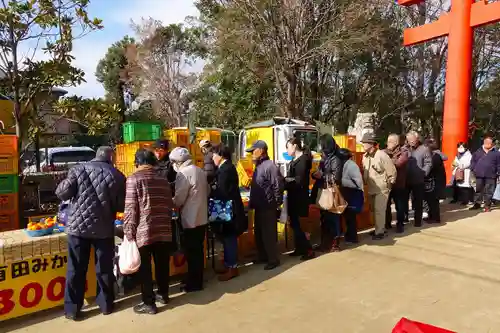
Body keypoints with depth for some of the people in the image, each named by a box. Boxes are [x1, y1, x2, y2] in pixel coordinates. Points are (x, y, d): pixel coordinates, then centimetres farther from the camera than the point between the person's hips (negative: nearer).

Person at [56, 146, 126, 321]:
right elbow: (122, 205, -1)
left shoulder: (78, 169, 0)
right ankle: (106, 304, 25)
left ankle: (72, 309, 19)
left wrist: (66, 183, 16)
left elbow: (62, 193, -6)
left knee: (76, 269, 11)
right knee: (104, 268, 13)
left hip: (78, 225, 1)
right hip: (104, 228, 0)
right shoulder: (117, 175, -1)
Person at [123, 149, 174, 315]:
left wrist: (129, 232, -5)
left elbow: (130, 208, -11)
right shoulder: (163, 179, 10)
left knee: (145, 268, 7)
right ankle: (163, 294, 34)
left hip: (144, 231, -5)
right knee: (162, 265, 18)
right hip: (164, 231, 5)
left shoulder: (134, 179, -6)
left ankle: (149, 303, 15)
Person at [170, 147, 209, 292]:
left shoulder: (183, 173, -16)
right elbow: (207, 192, 17)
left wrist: (170, 203, 3)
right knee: (198, 250, 16)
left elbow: (179, 199, -16)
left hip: (191, 219, -8)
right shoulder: (200, 171, 9)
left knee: (191, 252, 3)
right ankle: (197, 280, 28)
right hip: (202, 217, 8)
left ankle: (194, 283, 13)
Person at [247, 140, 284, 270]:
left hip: (268, 208, -10)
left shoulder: (270, 166, -19)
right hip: (259, 207, 10)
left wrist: (276, 204, -15)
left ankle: (273, 259, 15)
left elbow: (278, 186, -21)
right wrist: (252, 203, 16)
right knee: (259, 234, 18)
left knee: (269, 234, 1)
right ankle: (263, 256, 33)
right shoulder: (258, 166, 12)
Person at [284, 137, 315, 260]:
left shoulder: (303, 159, -15)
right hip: (294, 196, 9)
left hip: (299, 197, -9)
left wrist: (284, 181, -11)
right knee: (294, 223, 13)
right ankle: (299, 248, 23)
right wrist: (285, 180, -6)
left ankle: (309, 249, 5)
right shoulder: (295, 160, 14)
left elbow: (299, 181, -20)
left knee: (295, 224, -4)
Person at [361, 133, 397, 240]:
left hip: (382, 189, -7)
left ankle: (379, 232, 7)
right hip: (371, 189, 7)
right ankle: (379, 229, 31)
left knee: (379, 211, -4)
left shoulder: (382, 155, -18)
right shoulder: (365, 156, 3)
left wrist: (389, 185, -7)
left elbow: (392, 171, -13)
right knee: (374, 210, 15)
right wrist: (365, 183, 10)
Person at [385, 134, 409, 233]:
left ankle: (400, 224, 23)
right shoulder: (385, 152, 6)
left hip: (398, 183, -3)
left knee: (400, 206, 8)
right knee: (386, 205, 13)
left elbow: (398, 163, -22)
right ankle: (387, 223, 29)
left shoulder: (403, 152, -5)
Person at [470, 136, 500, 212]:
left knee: (489, 191, 1)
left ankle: (487, 205, 9)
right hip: (479, 175, 2)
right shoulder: (478, 152, 9)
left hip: (491, 176, -2)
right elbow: (473, 161, 13)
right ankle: (477, 204, 18)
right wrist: (473, 169, 3)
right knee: (478, 190, 10)